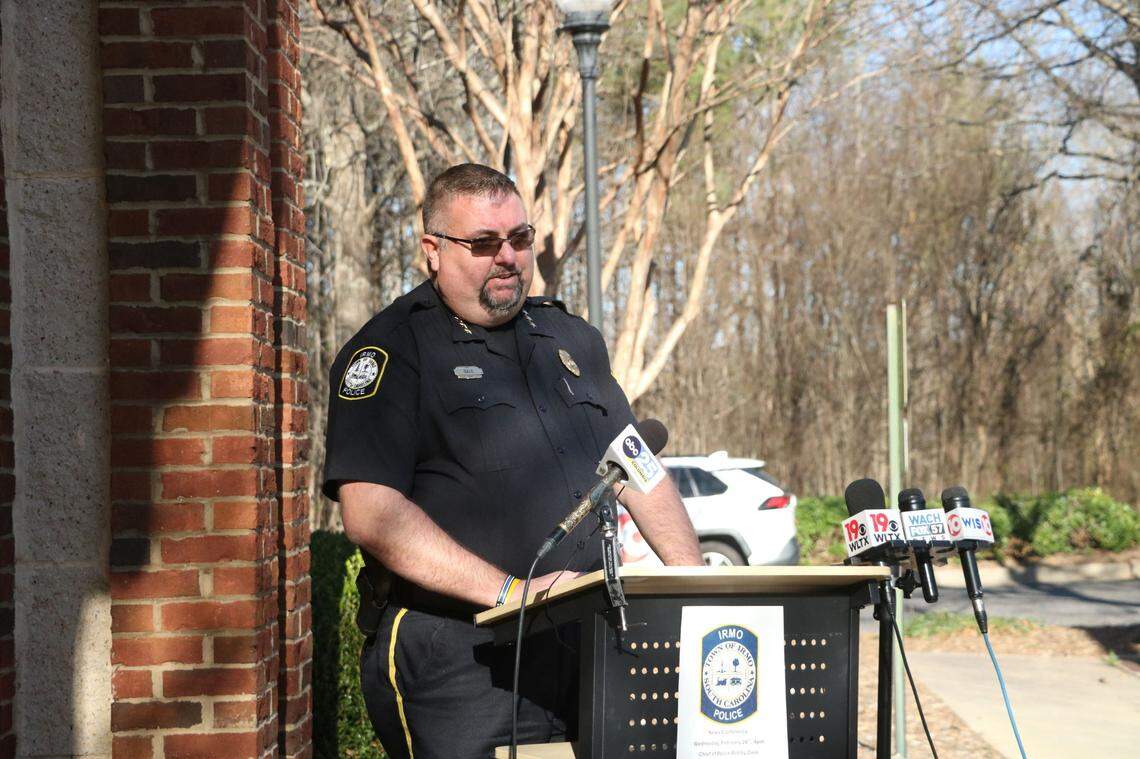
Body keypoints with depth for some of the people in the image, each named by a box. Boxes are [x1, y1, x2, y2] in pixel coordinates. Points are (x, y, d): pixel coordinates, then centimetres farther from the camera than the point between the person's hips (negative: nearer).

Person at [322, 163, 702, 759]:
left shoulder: (571, 339, 18)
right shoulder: (391, 352, -4)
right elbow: (370, 515, -16)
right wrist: (510, 592, -21)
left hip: (583, 643, 6)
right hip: (459, 659, -6)